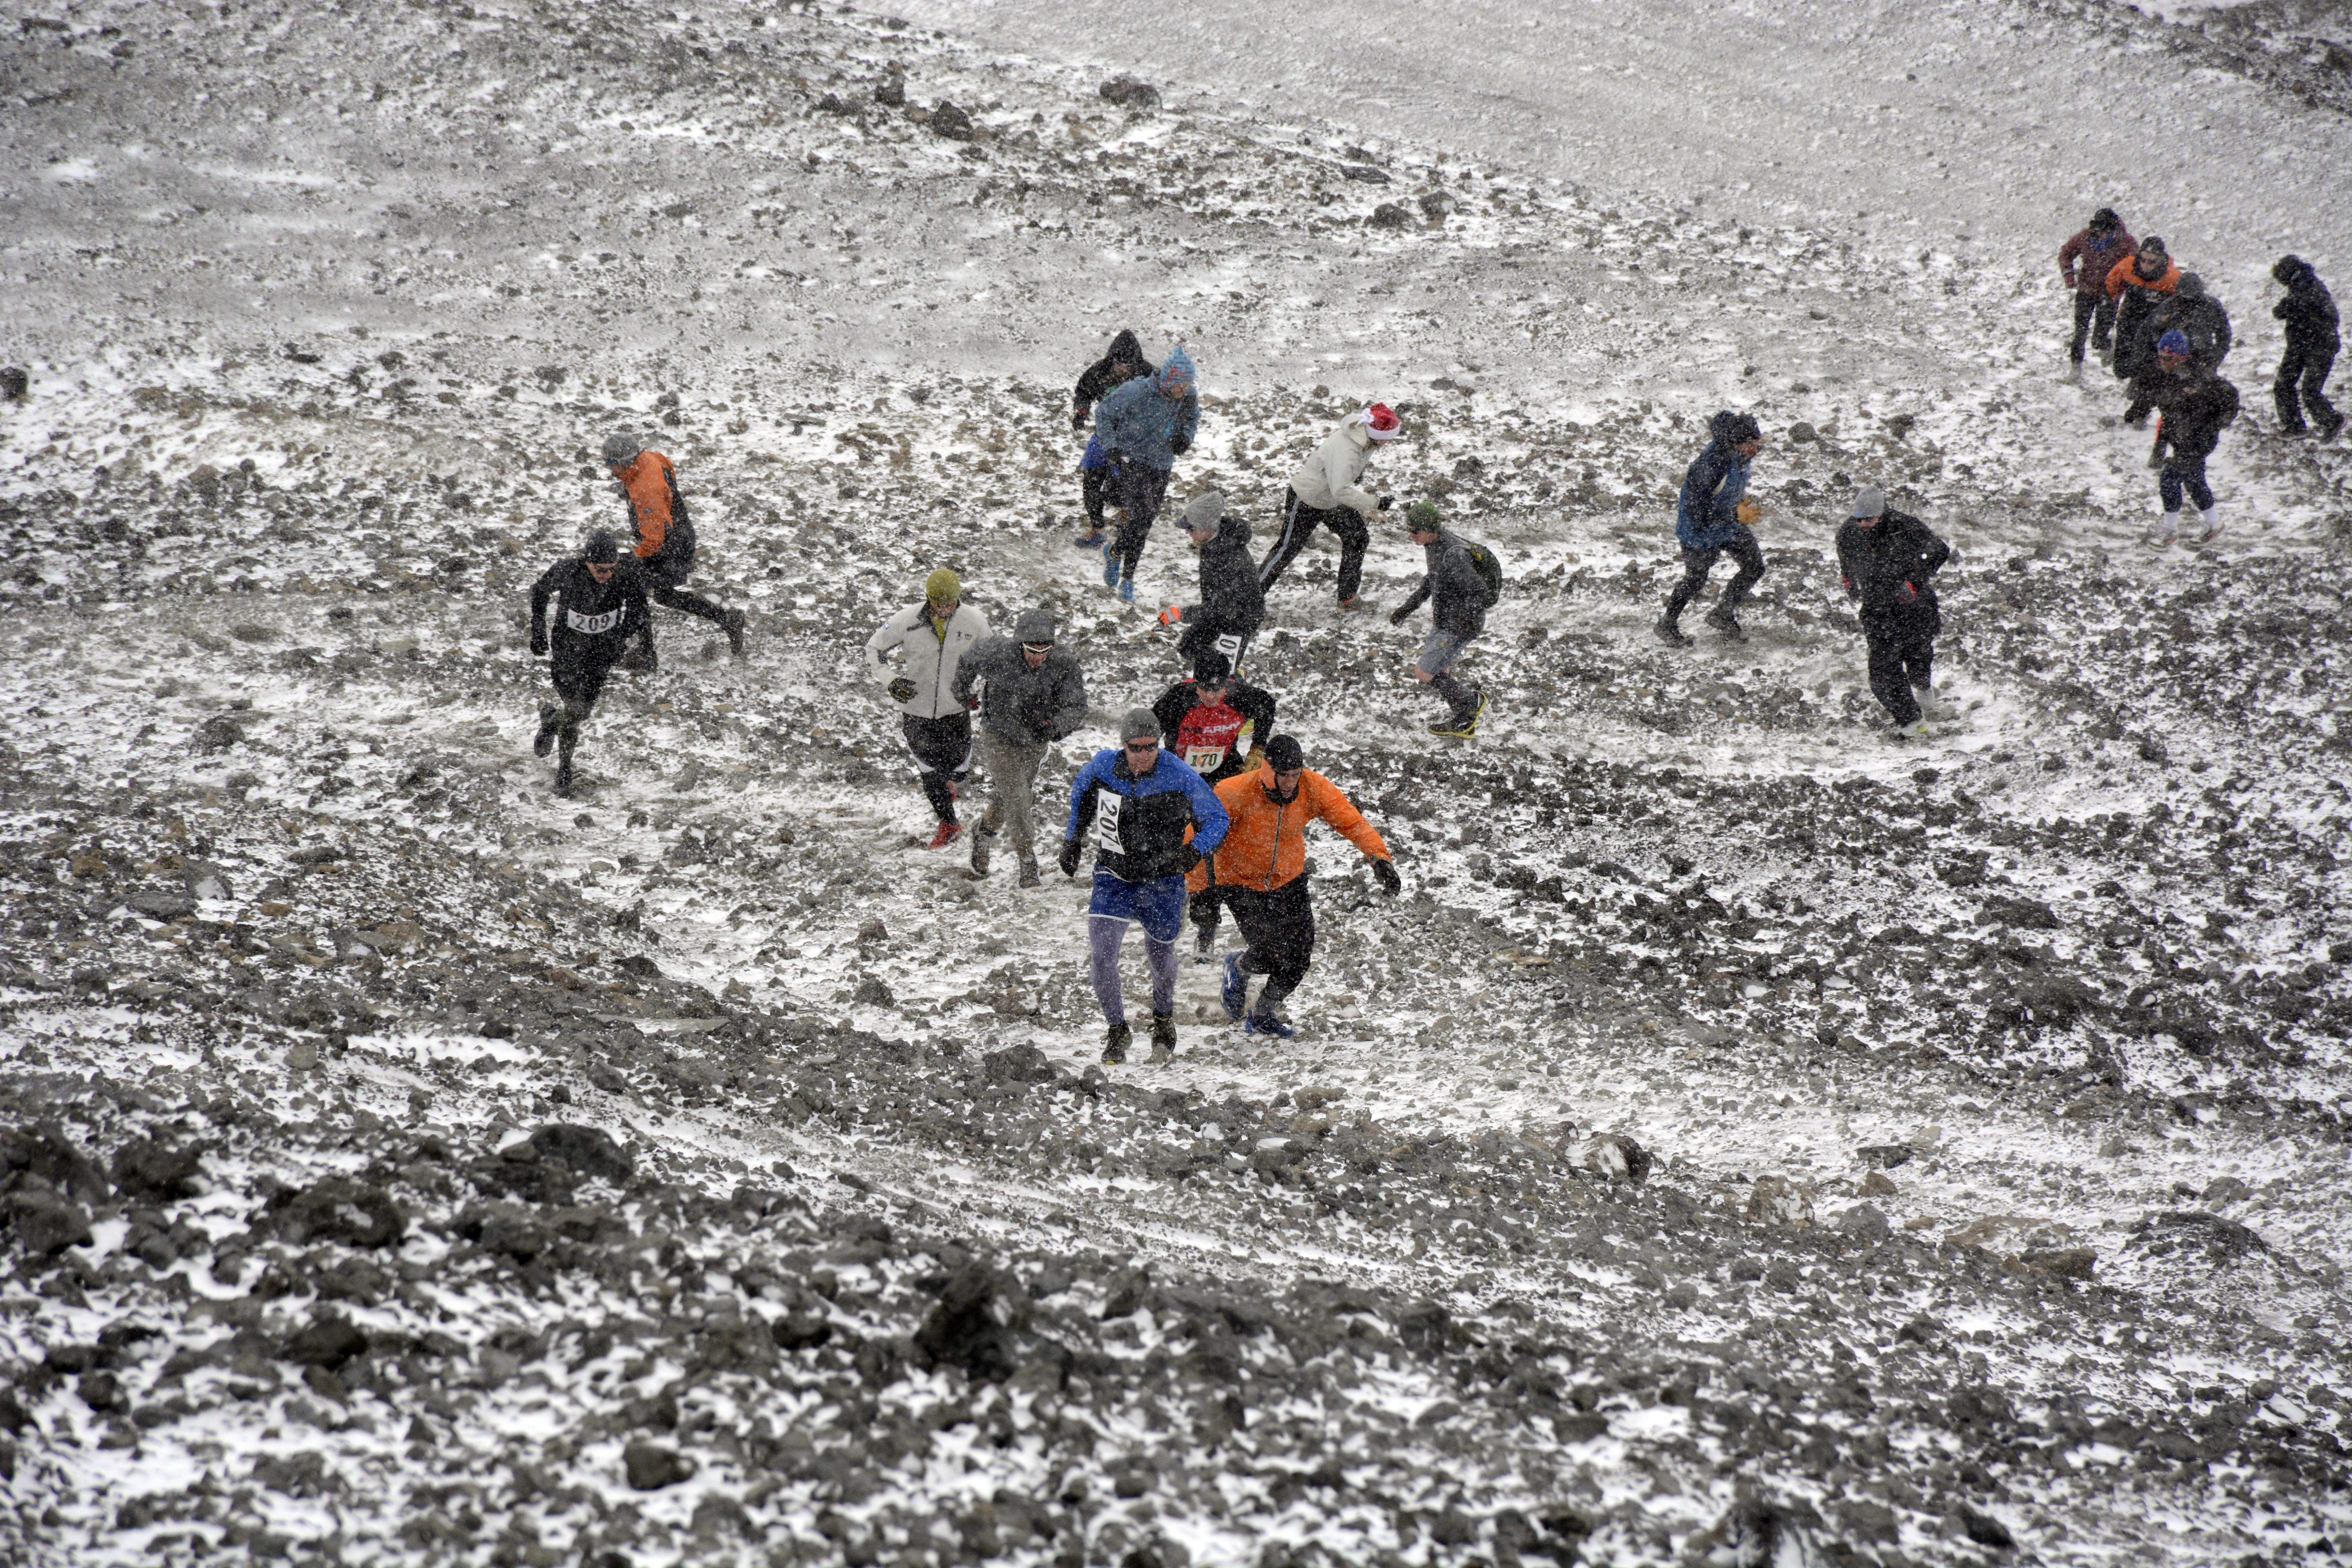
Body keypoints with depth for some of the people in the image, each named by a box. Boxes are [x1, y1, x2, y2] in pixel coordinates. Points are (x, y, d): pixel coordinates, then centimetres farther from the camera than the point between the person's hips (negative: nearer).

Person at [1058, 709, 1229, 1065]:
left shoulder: (1179, 777, -18)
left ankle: (1164, 1018, 44)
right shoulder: (1103, 766, -11)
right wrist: (1072, 841, 12)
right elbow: (1081, 791, 13)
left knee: (1160, 953, 15)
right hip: (1114, 876, 1)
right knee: (1102, 952, -14)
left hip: (1162, 879, -1)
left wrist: (1194, 851, -27)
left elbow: (1217, 819, -9)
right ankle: (1117, 1029, 4)